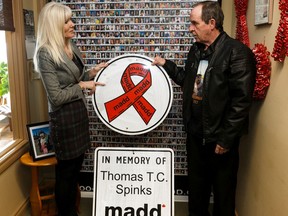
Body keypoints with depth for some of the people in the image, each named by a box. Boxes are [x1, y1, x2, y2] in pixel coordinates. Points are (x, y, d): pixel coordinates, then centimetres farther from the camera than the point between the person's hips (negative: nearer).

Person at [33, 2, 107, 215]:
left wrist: (91, 72, 2)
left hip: (80, 112, 8)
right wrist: (82, 85, -14)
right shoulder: (45, 53, -18)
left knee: (76, 167, 19)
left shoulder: (71, 47, 7)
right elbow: (57, 96, -21)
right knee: (66, 170, 9)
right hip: (64, 118, -8)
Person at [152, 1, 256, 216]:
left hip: (220, 137, -7)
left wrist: (226, 138, -17)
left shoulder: (237, 52, -15)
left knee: (223, 190, 12)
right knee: (196, 185, 21)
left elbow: (242, 100, -18)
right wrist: (167, 65, 9)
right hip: (195, 133, 7)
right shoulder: (196, 49, 9)